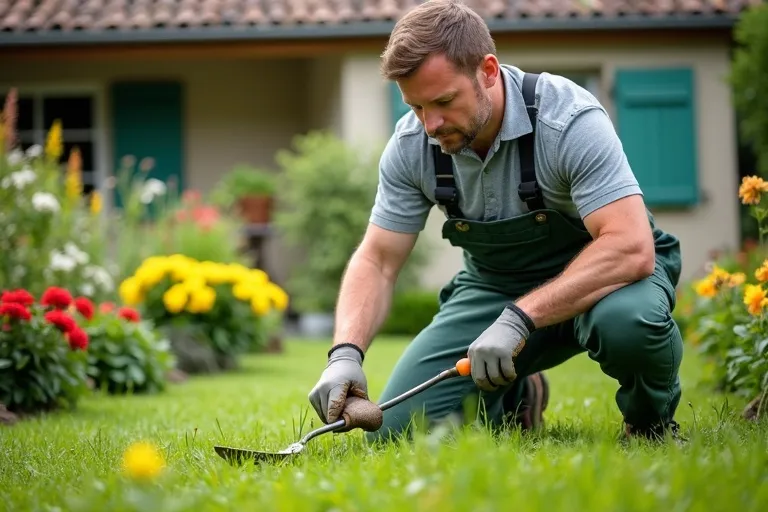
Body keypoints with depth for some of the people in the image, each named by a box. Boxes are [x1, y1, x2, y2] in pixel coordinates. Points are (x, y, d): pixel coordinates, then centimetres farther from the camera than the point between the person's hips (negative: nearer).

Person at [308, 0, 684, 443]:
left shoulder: (569, 120, -28)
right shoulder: (412, 145, -13)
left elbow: (631, 248, -36)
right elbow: (377, 262, -6)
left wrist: (519, 318, -43)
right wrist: (346, 353, -25)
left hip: (606, 273, -4)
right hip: (495, 284, 5)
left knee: (627, 321, -41)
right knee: (398, 427, -11)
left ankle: (652, 420, -6)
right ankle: (514, 401, 20)